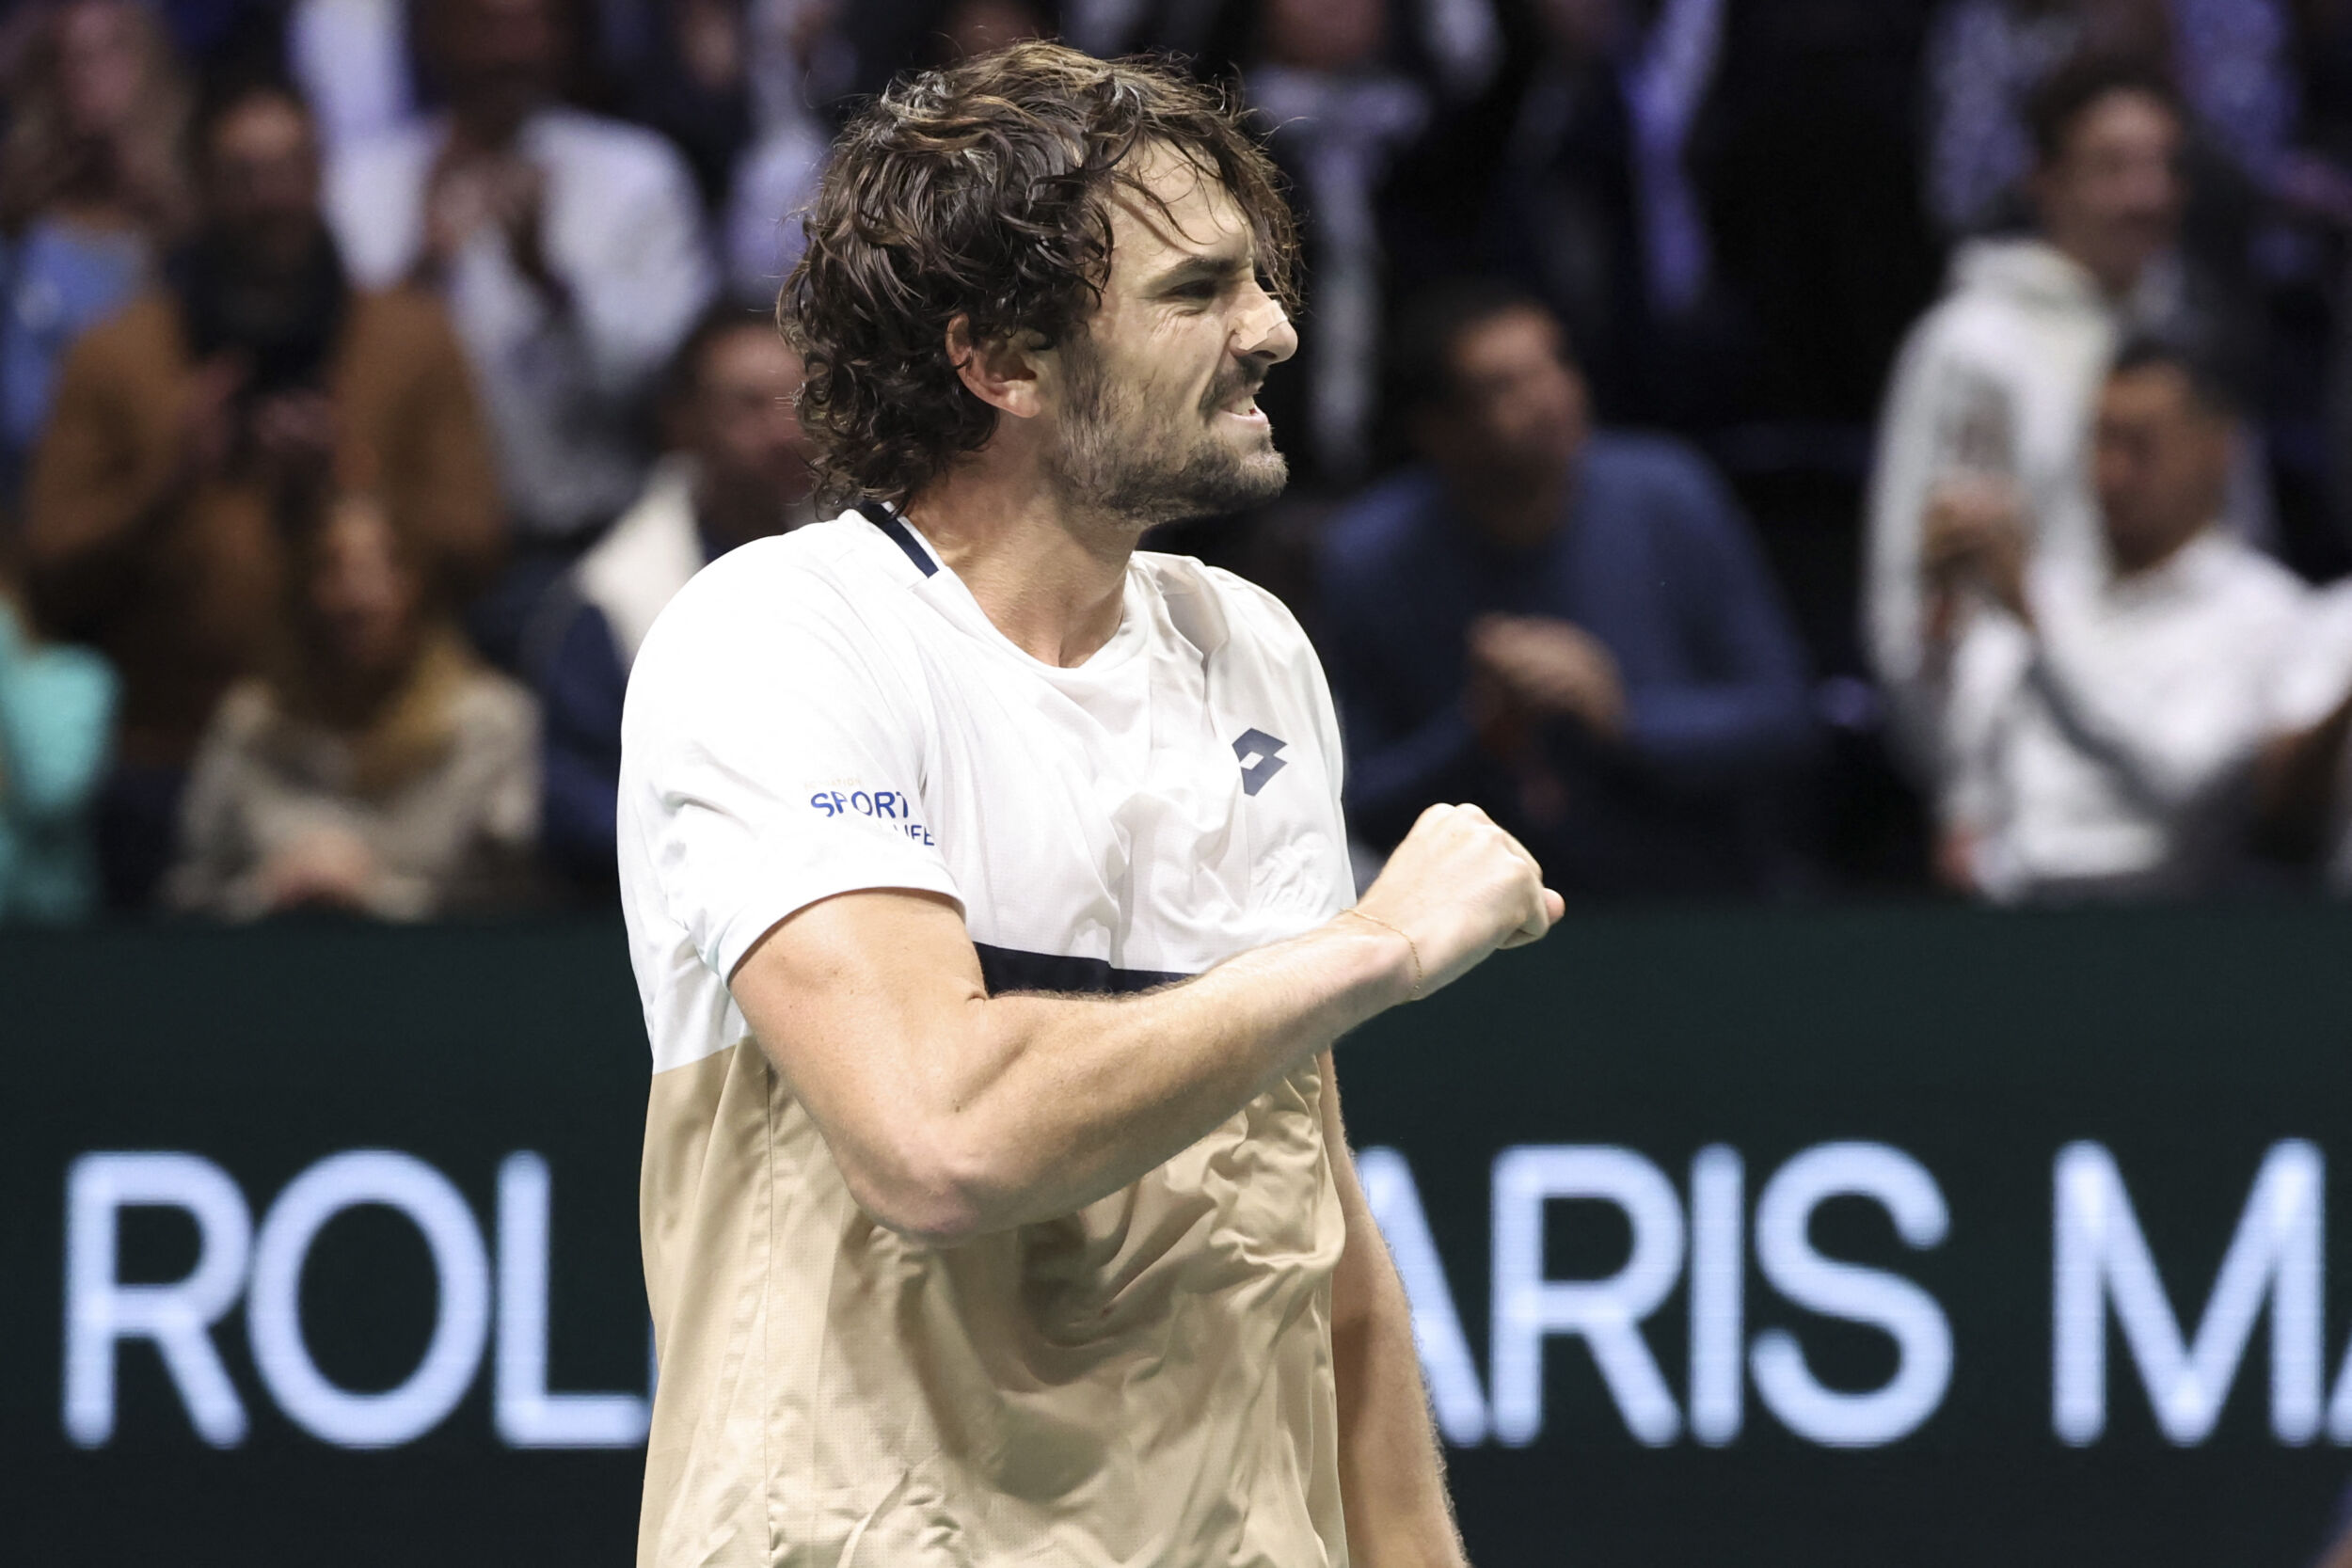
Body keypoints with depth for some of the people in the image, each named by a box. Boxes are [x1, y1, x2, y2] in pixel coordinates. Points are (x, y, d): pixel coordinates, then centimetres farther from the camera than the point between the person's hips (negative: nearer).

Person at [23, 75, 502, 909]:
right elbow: (54, 583, 2)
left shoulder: (412, 339, 9)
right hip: (171, 769, 0)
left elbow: (471, 550, 2)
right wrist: (170, 482, -13)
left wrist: (344, 479, -13)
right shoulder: (113, 359, 7)